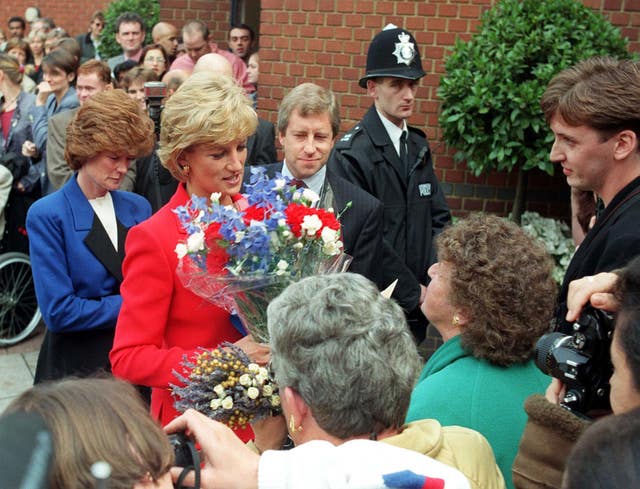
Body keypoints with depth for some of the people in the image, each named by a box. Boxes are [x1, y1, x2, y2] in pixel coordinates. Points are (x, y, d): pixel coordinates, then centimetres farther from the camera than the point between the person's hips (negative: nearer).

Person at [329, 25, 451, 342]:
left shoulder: (418, 146, 11)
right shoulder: (350, 152, -12)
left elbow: (438, 218, 12)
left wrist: (433, 283, -2)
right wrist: (413, 293, -11)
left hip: (417, 304, 6)